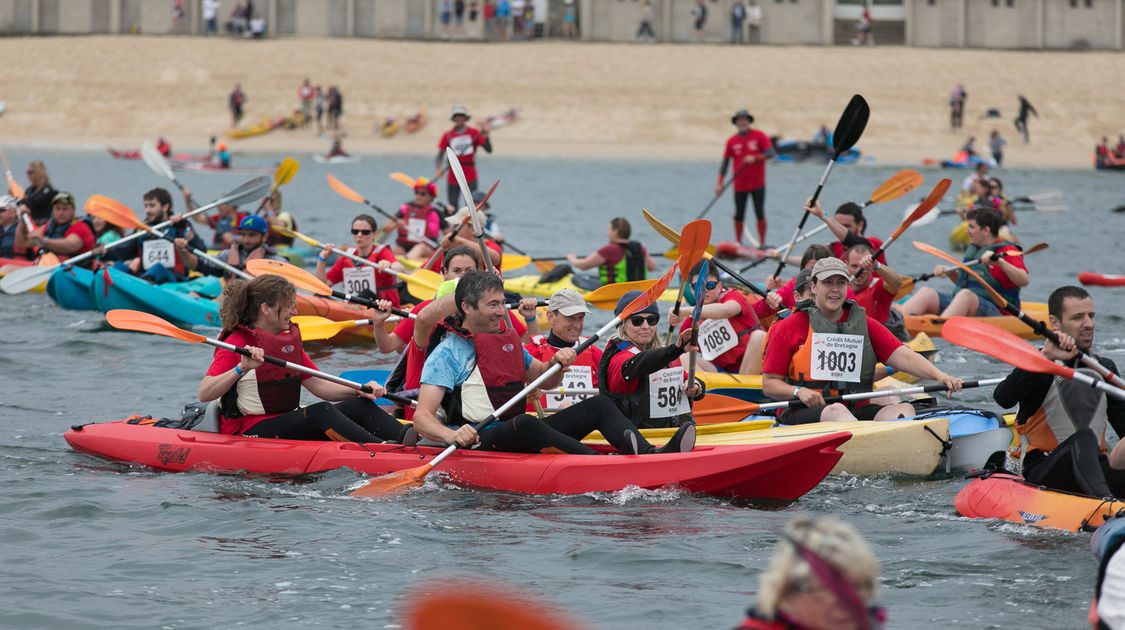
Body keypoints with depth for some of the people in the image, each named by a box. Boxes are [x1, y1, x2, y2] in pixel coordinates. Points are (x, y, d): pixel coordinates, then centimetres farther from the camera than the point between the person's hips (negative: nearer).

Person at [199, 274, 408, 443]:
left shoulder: (289, 339, 14)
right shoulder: (237, 342, -10)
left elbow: (318, 385, 15)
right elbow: (204, 394, -20)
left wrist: (360, 391, 0)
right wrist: (241, 369, -33)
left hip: (285, 426, 9)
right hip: (250, 431, -9)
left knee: (359, 405, -9)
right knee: (321, 412, -31)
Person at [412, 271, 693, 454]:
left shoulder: (508, 341, 20)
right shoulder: (447, 353, -5)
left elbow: (545, 380, 30)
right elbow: (422, 417, -14)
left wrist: (557, 363, 5)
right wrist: (452, 436, -36)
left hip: (517, 438, 8)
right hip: (478, 442, -8)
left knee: (599, 406, -1)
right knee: (524, 424, -39)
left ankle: (649, 454, -28)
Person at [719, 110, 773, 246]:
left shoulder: (759, 136, -1)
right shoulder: (731, 141, 4)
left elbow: (770, 153, -8)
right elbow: (725, 162, 4)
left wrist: (754, 158, -24)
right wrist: (719, 183, -3)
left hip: (757, 183, -2)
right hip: (740, 185, 2)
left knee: (760, 214, -1)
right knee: (739, 215, 2)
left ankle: (762, 243, 8)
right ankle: (738, 243, 16)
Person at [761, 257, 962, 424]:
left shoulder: (865, 324, 15)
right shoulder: (790, 327, 5)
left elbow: (904, 357, 3)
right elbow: (769, 384, 5)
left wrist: (939, 376, -15)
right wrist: (798, 391, -16)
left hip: (856, 410, 4)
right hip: (803, 413, -4)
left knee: (904, 409, -23)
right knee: (836, 411, -37)